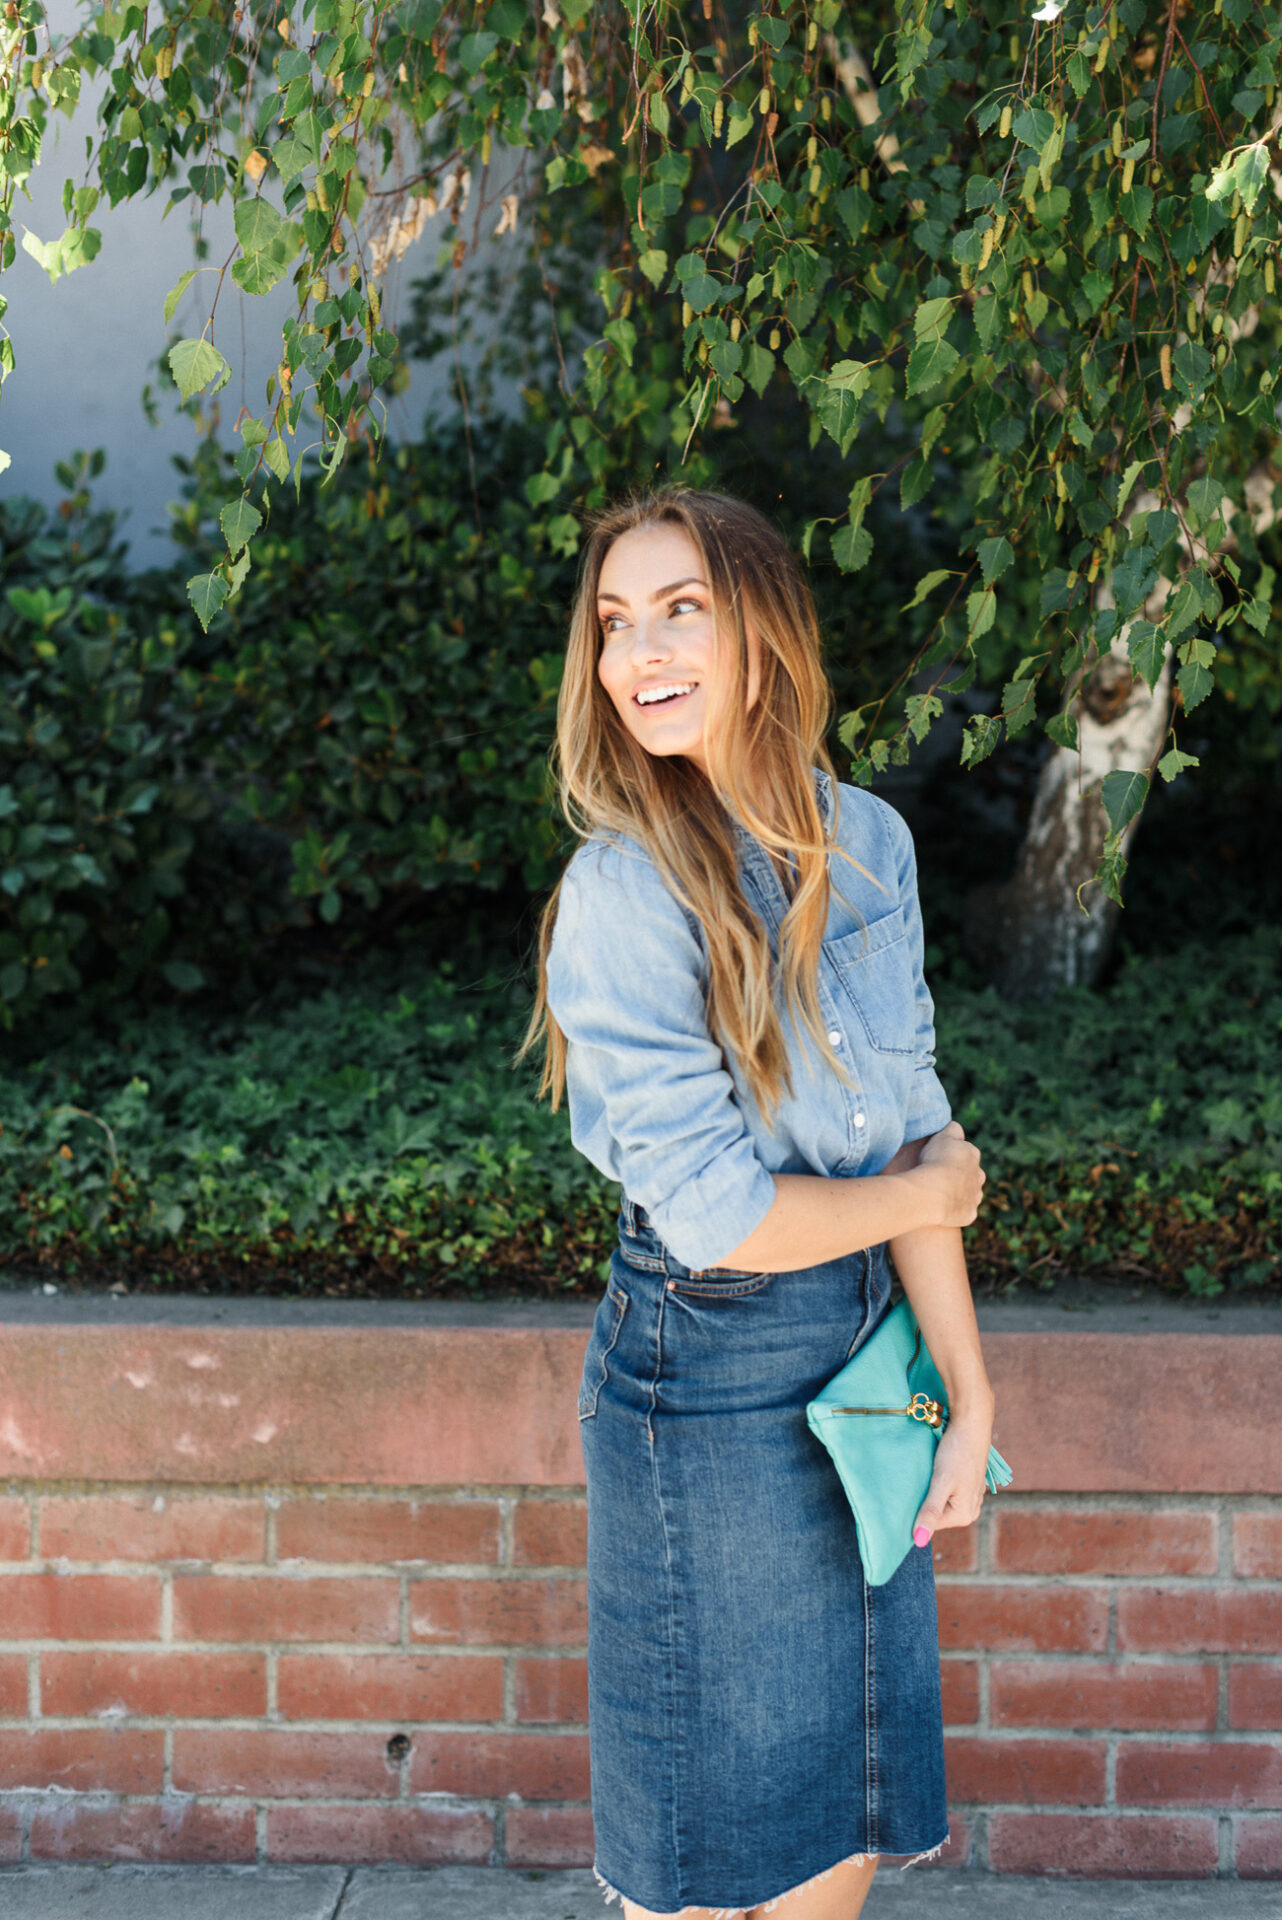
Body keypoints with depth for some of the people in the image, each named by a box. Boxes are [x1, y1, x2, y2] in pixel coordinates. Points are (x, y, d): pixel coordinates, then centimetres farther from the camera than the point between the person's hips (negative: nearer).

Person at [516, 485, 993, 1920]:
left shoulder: (867, 843, -1)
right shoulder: (624, 894, -20)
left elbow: (910, 1132, 0)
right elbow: (720, 1214, -20)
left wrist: (970, 1399, -3)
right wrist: (931, 1191, -6)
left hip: (866, 1342, 6)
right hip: (706, 1380, -6)